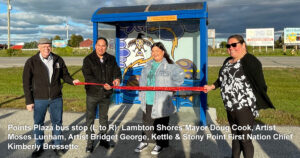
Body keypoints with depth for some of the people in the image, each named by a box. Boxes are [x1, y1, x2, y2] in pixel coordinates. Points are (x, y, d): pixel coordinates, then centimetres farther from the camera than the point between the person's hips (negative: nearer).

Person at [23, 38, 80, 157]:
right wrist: (29, 101, -5)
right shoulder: (31, 62, -6)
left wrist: (72, 81, -10)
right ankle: (39, 147, 31)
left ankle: (57, 146, 29)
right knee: (38, 124, 12)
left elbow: (64, 74, 11)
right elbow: (26, 83, -3)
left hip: (56, 98, 2)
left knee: (57, 122, 12)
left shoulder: (58, 60, 0)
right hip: (39, 99, -1)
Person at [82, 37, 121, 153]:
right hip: (92, 94, -3)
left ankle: (103, 139, 33)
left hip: (106, 94, 3)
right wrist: (102, 85, -28)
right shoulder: (88, 59, -8)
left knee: (104, 117, 17)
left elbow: (117, 71, 0)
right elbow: (88, 77, -17)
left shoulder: (111, 59, 4)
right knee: (90, 119, 6)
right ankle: (90, 142, 20)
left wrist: (117, 78, -24)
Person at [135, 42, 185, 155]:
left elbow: (180, 76, -15)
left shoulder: (169, 66, -11)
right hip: (147, 101, 6)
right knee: (146, 121, 18)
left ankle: (160, 144, 26)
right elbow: (142, 79, 21)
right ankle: (145, 141, 35)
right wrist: (142, 94, 14)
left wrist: (169, 87, -8)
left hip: (161, 103, -6)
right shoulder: (148, 65, 12)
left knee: (161, 124, 6)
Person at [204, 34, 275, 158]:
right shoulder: (228, 61, 12)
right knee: (235, 136, 22)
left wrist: (256, 106, -18)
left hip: (244, 108, -8)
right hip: (230, 107, 8)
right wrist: (212, 87, 20)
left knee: (245, 139, 3)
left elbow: (260, 84, -17)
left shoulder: (250, 61, -14)